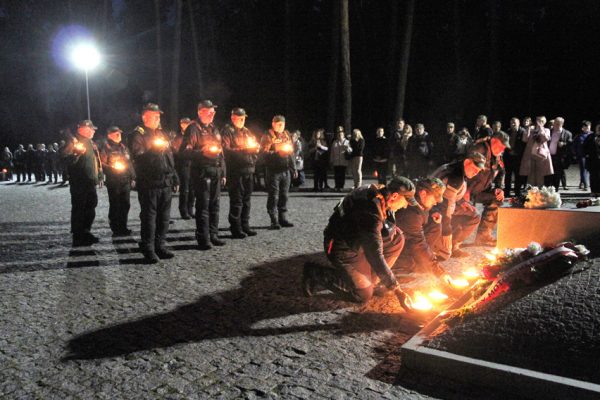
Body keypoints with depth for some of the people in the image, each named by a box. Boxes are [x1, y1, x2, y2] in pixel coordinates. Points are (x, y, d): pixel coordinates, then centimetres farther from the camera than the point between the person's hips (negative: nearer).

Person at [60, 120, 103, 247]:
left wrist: (98, 176, 21)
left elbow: (95, 160, 28)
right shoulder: (74, 142, -8)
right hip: (79, 183, -9)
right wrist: (77, 153, -32)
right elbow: (65, 158, -18)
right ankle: (78, 238, 1)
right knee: (78, 210, -5)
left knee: (90, 209, 13)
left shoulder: (90, 143, 20)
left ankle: (86, 233, 25)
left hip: (90, 182, 9)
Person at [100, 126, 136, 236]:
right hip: (113, 181, -6)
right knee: (115, 205, -1)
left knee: (125, 204, 6)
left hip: (125, 181, 6)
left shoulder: (123, 147, 16)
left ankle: (123, 227, 16)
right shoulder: (105, 148, -3)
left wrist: (132, 177, 15)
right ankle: (116, 229, 6)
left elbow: (129, 163, 19)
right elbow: (102, 164, -8)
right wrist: (112, 169, -17)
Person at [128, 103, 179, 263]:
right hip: (148, 183, -7)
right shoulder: (137, 135, -3)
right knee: (149, 216, -2)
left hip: (165, 182, 7)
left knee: (164, 216, 9)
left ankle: (160, 246, 19)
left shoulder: (161, 134, 20)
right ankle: (148, 249, 5)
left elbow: (169, 157, 21)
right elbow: (138, 157, -17)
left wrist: (174, 178, 17)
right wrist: (155, 150, -20)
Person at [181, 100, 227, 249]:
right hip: (201, 171, -7)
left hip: (216, 171, 7)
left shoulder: (214, 129, 18)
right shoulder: (193, 128, -5)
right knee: (203, 205, -6)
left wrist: (223, 172, 17)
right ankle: (203, 239, 0)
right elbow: (185, 151, -12)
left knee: (214, 204, 10)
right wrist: (202, 153, -24)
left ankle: (213, 235, 19)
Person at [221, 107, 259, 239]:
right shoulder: (227, 131, -3)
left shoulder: (246, 131, 19)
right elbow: (226, 149, -13)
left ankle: (245, 226, 19)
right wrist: (242, 149, -16)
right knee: (236, 200, -5)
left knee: (246, 199, 11)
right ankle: (236, 229, 0)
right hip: (235, 170, -7)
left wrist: (254, 147, 1)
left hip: (248, 169, 7)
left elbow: (257, 146, 23)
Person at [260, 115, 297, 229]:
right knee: (273, 196, -3)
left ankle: (283, 219, 16)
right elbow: (264, 152, -12)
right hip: (273, 170, -5)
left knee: (284, 196, 8)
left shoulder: (286, 135, 16)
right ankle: (274, 221, 1)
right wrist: (277, 153, -21)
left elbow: (291, 153, 20)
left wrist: (294, 169, 17)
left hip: (286, 170, 6)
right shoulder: (268, 136, -2)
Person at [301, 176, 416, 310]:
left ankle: (369, 278, 8)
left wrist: (390, 229, -9)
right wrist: (398, 291, -31)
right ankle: (315, 273, 4)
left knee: (397, 238, -2)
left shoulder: (378, 193, -9)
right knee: (364, 295, -5)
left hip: (357, 241, 9)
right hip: (342, 250, -9)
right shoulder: (370, 214, -36)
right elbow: (376, 257, -36)